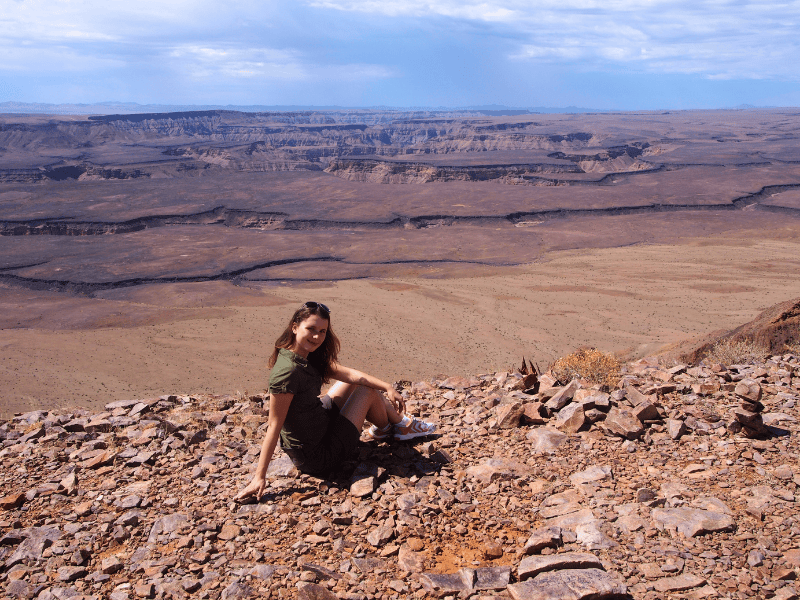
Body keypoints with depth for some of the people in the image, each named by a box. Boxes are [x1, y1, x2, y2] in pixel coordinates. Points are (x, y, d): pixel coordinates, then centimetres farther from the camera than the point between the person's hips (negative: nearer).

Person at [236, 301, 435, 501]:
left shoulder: (306, 355, -2)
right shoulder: (288, 371, -30)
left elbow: (343, 372, 3)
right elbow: (274, 425, -29)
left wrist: (387, 387, -4)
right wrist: (259, 477, -26)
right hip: (318, 458, -9)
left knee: (354, 382, 17)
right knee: (367, 391, 1)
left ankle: (400, 422, 34)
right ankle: (389, 427, 33)